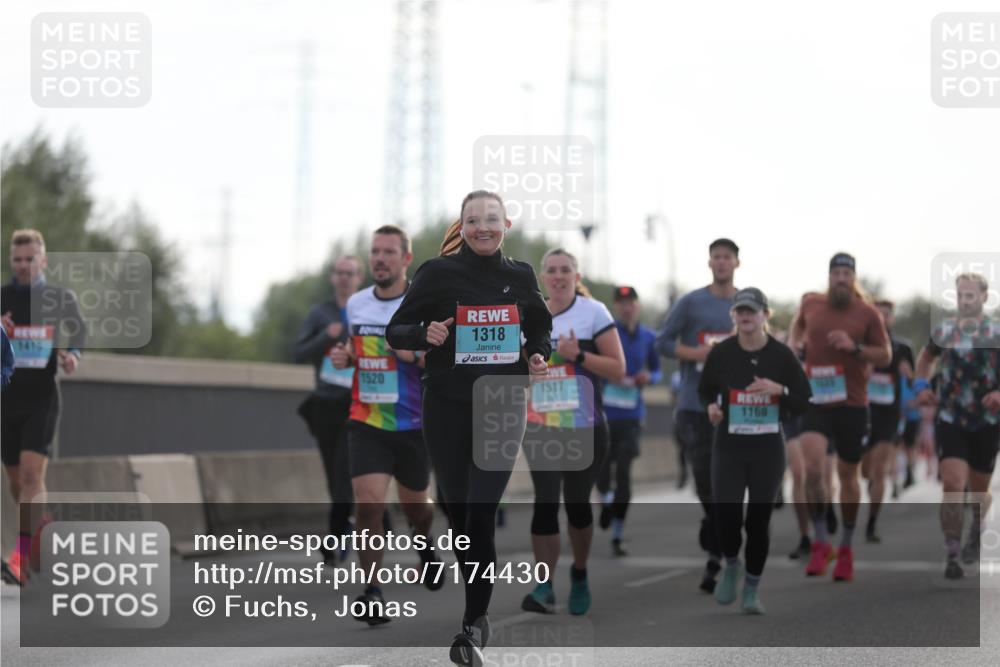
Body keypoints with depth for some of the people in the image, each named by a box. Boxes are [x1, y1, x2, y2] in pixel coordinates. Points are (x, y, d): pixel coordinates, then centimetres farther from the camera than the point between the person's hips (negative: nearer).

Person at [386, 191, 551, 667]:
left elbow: (540, 328, 20)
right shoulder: (438, 273, -3)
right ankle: (480, 614, 27)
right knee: (458, 512, 7)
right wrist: (425, 334, -21)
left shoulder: (520, 276, 4)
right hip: (447, 408, 0)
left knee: (481, 515, -10)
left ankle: (471, 627, -6)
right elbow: (395, 331, 0)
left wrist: (539, 356, -1)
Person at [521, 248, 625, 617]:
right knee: (545, 502, -10)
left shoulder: (594, 312, -4)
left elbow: (618, 370, -8)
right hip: (541, 427, 2)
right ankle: (544, 586, -12)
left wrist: (578, 355, -19)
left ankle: (579, 575, 29)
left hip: (585, 427, -2)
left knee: (576, 502, 6)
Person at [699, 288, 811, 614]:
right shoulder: (721, 353, -2)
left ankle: (751, 590, 19)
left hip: (768, 451, 0)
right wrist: (711, 406, -8)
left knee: (759, 520, 3)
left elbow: (804, 403, -1)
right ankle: (731, 566, 20)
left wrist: (779, 390, -20)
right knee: (726, 516, -12)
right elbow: (705, 389, 14)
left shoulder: (781, 355, -4)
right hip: (729, 448, 0)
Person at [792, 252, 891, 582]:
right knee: (812, 466, -21)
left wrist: (855, 347, -15)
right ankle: (820, 544, -8)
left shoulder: (868, 314, -3)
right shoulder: (811, 304, 3)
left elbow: (886, 355, -1)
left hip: (852, 404, 0)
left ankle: (846, 548, 29)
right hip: (815, 402, 0)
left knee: (848, 476, 10)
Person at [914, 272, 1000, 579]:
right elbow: (926, 358, 22)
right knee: (952, 485, -16)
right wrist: (921, 384, 4)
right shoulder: (944, 330, 4)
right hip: (949, 420, 0)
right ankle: (953, 555, -13)